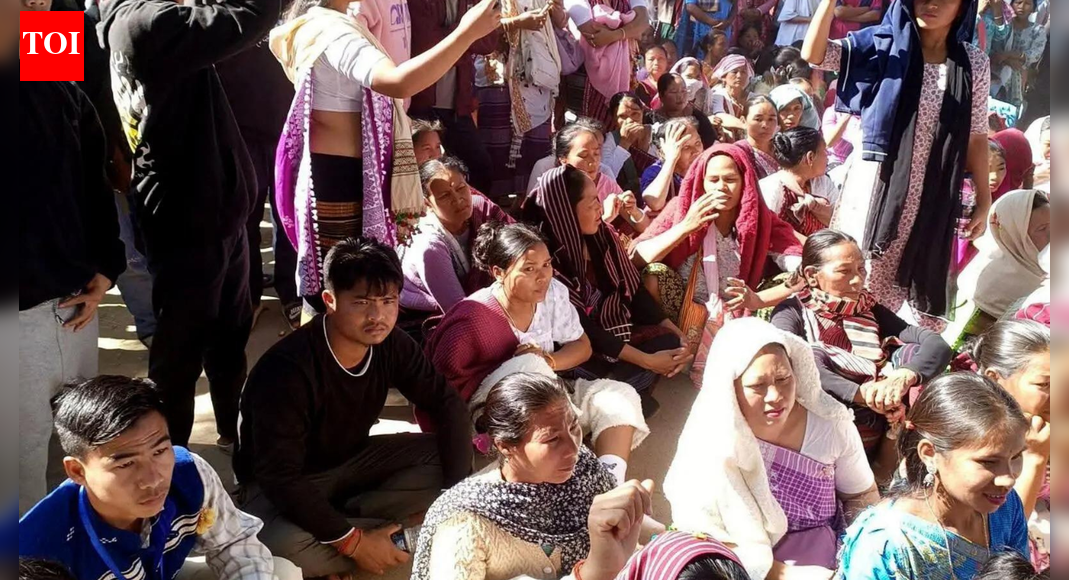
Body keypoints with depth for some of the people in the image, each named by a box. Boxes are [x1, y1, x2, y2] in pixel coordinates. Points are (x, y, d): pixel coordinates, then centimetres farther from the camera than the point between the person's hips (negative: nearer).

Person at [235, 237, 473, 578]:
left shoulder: (392, 345, -14)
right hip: (284, 484, -5)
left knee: (446, 458, -11)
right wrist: (352, 542, -31)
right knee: (287, 546, -37)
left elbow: (447, 403, -5)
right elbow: (279, 475, -32)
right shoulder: (287, 370, -32)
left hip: (352, 460, 6)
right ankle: (393, 533, -11)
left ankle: (343, 516, -14)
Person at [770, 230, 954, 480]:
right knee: (813, 356, -24)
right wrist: (861, 393, -37)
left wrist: (905, 376, -26)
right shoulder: (792, 312, -1)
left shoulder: (871, 311, 12)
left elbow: (938, 344, -3)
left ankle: (887, 468, -11)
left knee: (911, 353, -9)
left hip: (880, 437, 4)